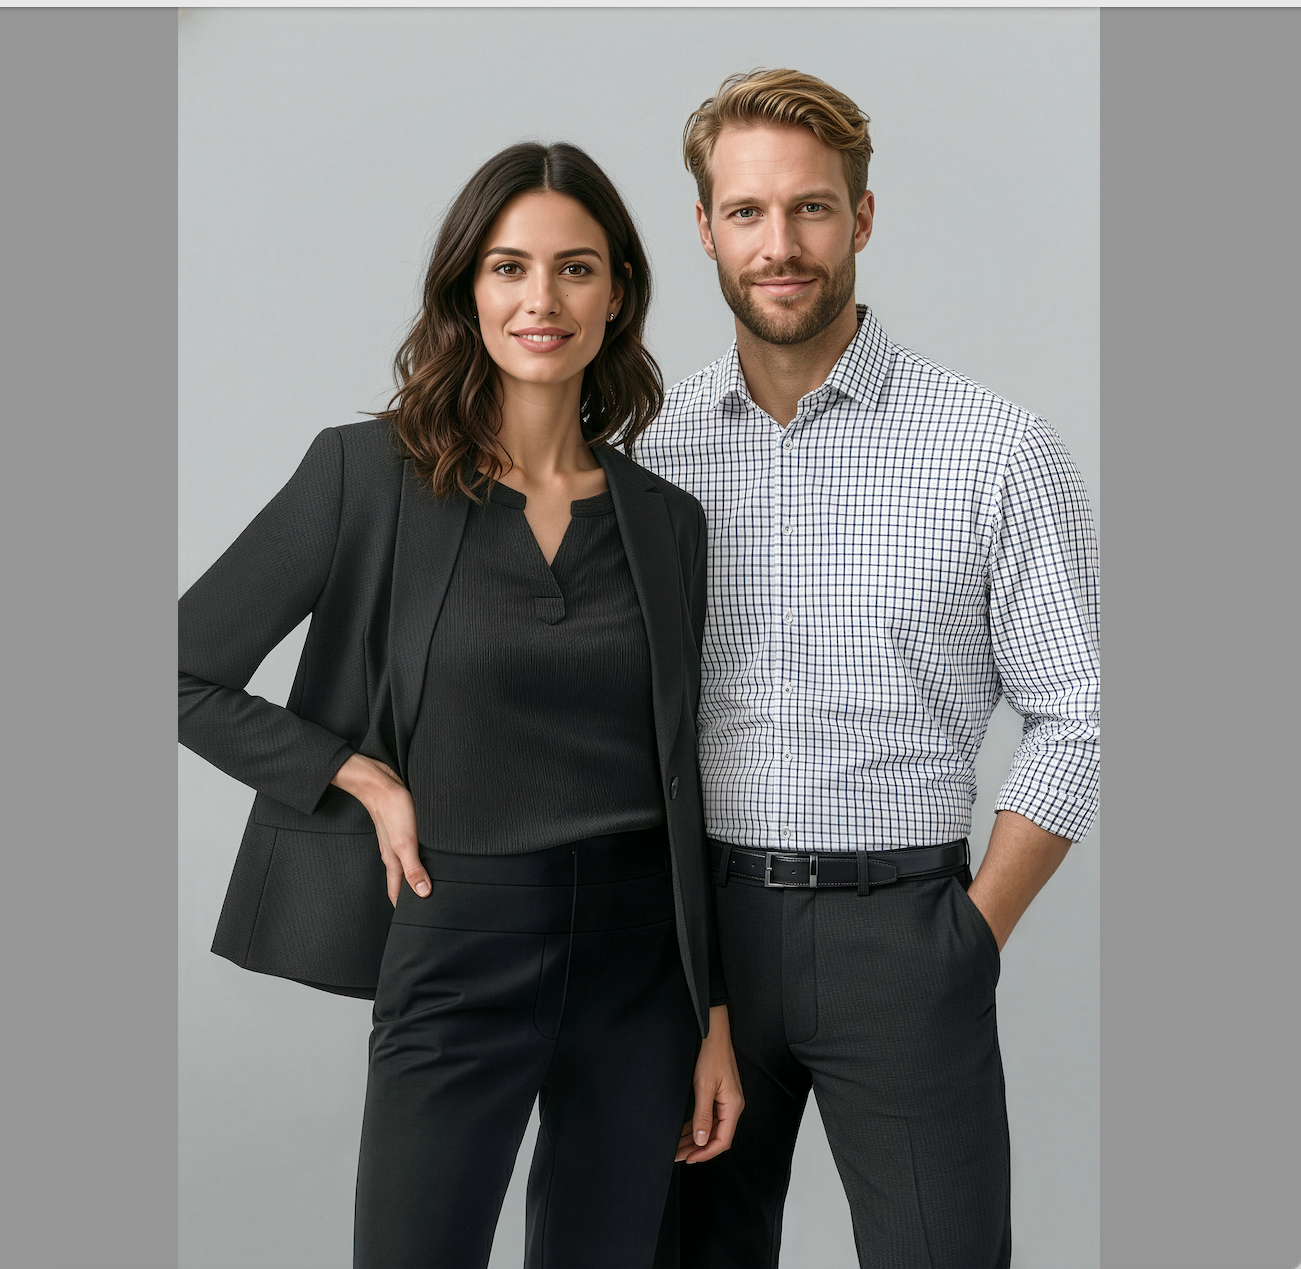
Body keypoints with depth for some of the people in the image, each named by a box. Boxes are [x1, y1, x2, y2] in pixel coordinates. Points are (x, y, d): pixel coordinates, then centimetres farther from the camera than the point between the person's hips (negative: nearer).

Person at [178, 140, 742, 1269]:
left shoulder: (667, 518, 5)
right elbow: (189, 678, -2)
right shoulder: (370, 474, -5)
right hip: (457, 957, -3)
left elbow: (687, 784, 9)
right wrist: (364, 777, -10)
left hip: (637, 959, 3)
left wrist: (715, 1019, 7)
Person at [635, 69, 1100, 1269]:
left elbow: (1077, 718, -3)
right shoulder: (655, 449, 3)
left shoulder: (997, 450, -6)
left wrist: (974, 933, -6)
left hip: (897, 921, -3)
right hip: (699, 915, 3)